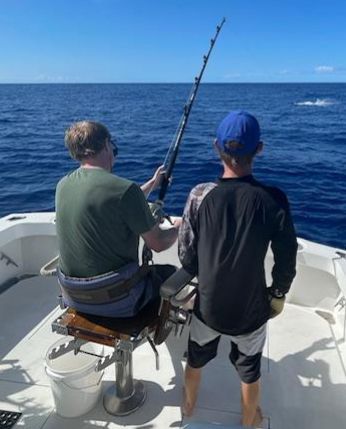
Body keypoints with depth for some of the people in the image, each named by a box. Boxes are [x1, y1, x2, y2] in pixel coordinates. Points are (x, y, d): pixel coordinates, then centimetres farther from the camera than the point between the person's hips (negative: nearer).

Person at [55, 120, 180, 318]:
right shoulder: (124, 189, -22)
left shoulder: (63, 185, 1)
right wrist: (178, 227, 10)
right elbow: (159, 244, -12)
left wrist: (153, 183, 25)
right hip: (116, 300, -7)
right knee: (171, 273, 21)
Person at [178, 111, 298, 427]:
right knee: (250, 369, 25)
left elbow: (186, 252, -8)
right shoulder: (273, 199, -20)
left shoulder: (200, 195, -17)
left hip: (207, 305, 2)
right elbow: (287, 259, -10)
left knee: (196, 359, 29)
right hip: (251, 308, -1)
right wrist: (278, 294, 8)